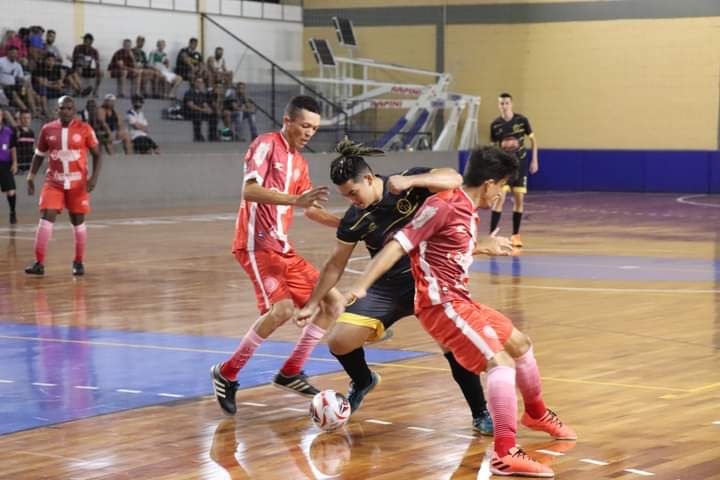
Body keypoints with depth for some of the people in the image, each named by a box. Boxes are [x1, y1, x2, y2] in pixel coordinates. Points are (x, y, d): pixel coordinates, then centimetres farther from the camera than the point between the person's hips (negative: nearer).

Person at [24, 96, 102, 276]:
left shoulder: (84, 129, -6)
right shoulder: (47, 129, 0)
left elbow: (96, 154, 0)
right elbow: (39, 154, 12)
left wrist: (94, 177, -12)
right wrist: (31, 177, 5)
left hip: (78, 183, -1)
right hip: (53, 182, 1)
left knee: (78, 221, 7)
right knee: (46, 218, -11)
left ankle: (78, 262, 21)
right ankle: (39, 263, -12)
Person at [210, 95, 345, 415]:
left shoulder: (299, 162, 17)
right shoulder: (266, 145, -8)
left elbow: (310, 210, 26)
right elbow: (249, 190, -23)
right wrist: (295, 200, -34)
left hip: (282, 248, 9)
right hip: (257, 244, -9)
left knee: (333, 303, 6)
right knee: (282, 308, -27)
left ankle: (290, 373, 15)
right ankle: (226, 374, -11)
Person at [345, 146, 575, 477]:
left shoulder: (468, 213, 12)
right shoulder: (443, 206, -16)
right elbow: (397, 246, -19)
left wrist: (485, 246, 45)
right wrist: (360, 286, -25)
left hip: (460, 301, 10)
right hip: (441, 304, -10)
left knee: (519, 343, 23)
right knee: (500, 359, -22)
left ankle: (536, 414, 48)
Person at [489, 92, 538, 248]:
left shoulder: (522, 120, -5)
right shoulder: (495, 124, -4)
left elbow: (533, 140, 5)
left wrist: (534, 160, 1)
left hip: (520, 163, 1)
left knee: (519, 200, 4)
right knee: (500, 198, -13)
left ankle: (515, 235, 16)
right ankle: (492, 234, -12)